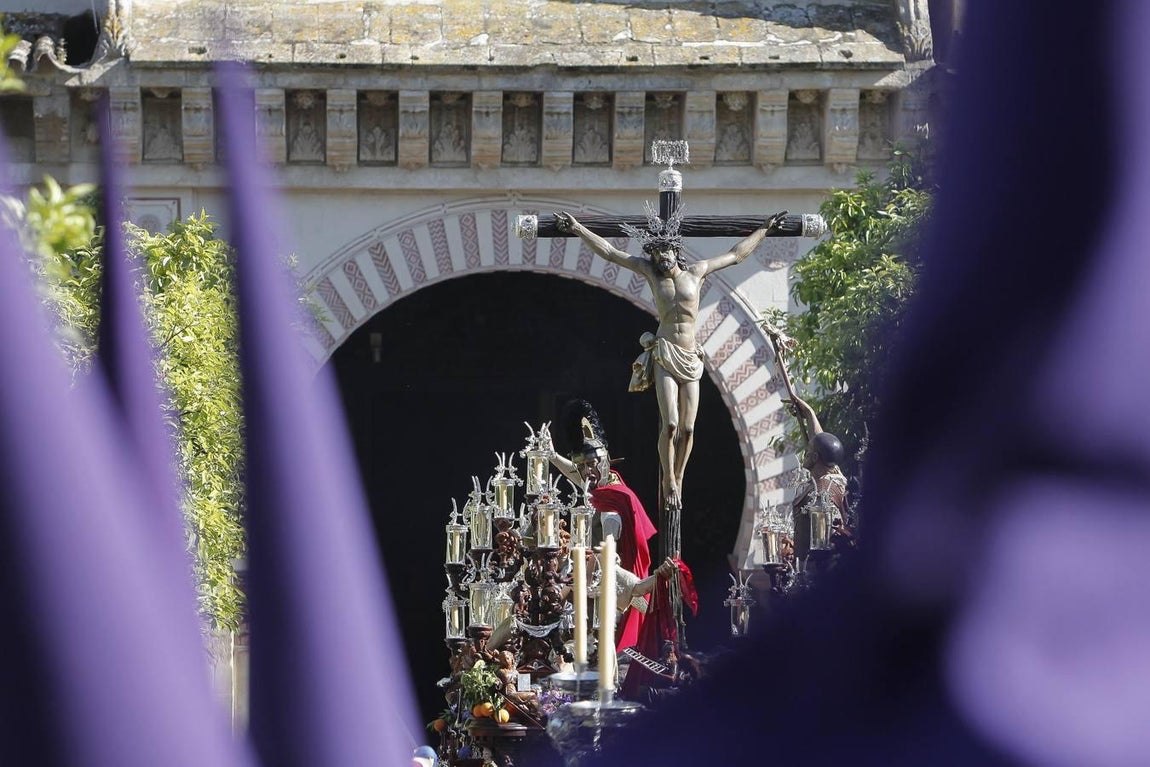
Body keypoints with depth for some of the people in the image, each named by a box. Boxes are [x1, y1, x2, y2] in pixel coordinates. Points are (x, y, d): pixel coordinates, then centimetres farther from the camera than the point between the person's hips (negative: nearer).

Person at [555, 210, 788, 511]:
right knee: (670, 424, -15)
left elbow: (736, 254, 21)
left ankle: (677, 482, 9)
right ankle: (669, 485, -8)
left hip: (690, 359, 2)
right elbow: (609, 252, 10)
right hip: (664, 357, -2)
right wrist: (578, 229, 8)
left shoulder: (697, 272, 10)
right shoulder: (651, 272, 8)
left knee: (687, 428, -4)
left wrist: (764, 230, 24)